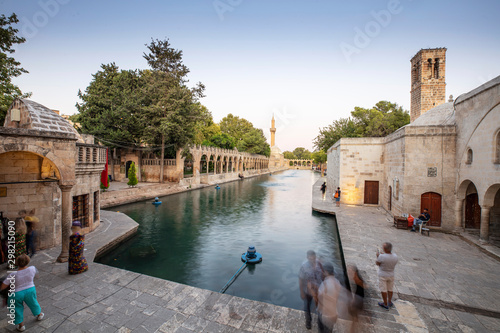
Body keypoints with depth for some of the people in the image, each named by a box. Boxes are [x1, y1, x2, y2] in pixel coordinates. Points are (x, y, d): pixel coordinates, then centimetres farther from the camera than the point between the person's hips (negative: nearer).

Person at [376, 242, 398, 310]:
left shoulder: (382, 256, -30)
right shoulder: (395, 256, -15)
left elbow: (377, 263, -12)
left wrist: (378, 255, 1)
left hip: (383, 275, -5)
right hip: (391, 275, 5)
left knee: (383, 290, 12)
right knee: (390, 289, 23)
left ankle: (385, 304, 24)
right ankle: (389, 302, 40)